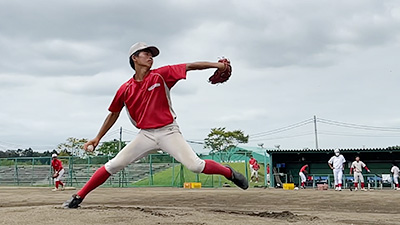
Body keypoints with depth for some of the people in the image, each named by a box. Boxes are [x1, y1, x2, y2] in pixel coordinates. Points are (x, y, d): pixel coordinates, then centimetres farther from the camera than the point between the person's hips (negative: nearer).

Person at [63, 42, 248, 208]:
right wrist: (97, 138, 15)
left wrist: (215, 65, -20)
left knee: (195, 166, -15)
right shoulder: (126, 89, 3)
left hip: (168, 132, -1)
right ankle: (78, 197, 5)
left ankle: (229, 173, 12)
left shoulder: (160, 76, -3)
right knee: (113, 165, -7)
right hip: (145, 136, 2)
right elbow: (114, 114, 15)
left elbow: (190, 66, -9)